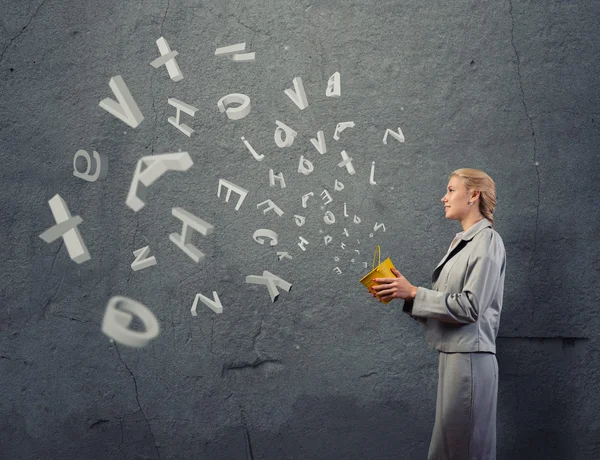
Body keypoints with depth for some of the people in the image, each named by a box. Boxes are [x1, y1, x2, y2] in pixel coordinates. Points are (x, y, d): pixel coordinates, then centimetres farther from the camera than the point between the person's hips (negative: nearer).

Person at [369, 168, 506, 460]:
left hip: (469, 358, -9)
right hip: (452, 354, 9)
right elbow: (446, 302, 12)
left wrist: (413, 292, -14)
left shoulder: (487, 240, -9)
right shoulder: (462, 242, 17)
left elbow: (469, 307, -18)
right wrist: (401, 293, 1)